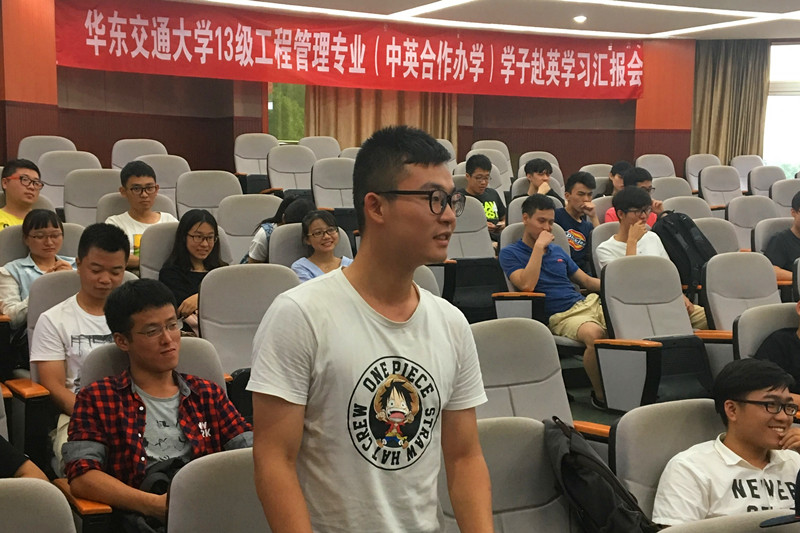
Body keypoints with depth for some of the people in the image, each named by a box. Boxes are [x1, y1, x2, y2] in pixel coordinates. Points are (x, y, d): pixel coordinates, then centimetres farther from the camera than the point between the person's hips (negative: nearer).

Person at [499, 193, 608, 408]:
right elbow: (526, 285, -11)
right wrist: (539, 246, -7)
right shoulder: (510, 253, 7)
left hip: (588, 303, 7)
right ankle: (600, 395, -18)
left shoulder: (557, 250, 26)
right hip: (560, 316, -6)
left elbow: (588, 281, 26)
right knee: (595, 334, -38)